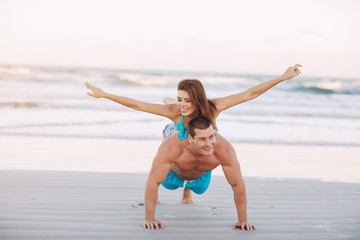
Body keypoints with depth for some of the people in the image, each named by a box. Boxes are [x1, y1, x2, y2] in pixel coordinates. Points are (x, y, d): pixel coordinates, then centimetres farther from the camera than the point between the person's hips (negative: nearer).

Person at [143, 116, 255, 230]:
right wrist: (149, 219, -41)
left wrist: (242, 220, -30)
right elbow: (153, 182, -41)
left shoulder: (225, 150, -44)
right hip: (173, 175, -1)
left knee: (200, 190, 36)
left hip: (201, 178, 2)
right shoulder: (172, 148, -48)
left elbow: (238, 185, -33)